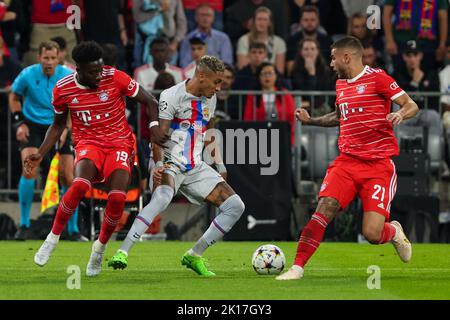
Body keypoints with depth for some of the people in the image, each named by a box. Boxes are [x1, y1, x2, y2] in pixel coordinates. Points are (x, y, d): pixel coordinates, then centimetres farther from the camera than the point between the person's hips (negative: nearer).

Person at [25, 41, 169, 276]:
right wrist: (40, 153, 2)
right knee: (80, 185, -32)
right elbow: (58, 125, 12)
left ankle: (99, 248, 4)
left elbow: (150, 102, -1)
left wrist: (154, 127, -18)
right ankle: (52, 239, -13)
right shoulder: (63, 89, -5)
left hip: (120, 144, 0)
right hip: (88, 143, 0)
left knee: (117, 196, -23)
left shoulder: (115, 78, -11)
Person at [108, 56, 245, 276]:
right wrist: (158, 165, -36)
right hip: (170, 165, -7)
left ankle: (194, 256, 5)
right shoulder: (172, 96, -14)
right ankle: (122, 252, -39)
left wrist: (219, 165, 27)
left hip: (196, 167, 7)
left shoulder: (210, 98, 10)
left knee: (235, 206, -3)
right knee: (163, 196, -39)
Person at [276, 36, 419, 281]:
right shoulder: (341, 84, 16)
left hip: (378, 164, -5)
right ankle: (298, 267, -12)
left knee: (372, 234, -13)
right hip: (347, 161, 5)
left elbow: (412, 106, -5)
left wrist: (400, 114, -26)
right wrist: (310, 120, 22)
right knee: (324, 210, -17)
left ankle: (394, 232, 22)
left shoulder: (377, 78, -5)